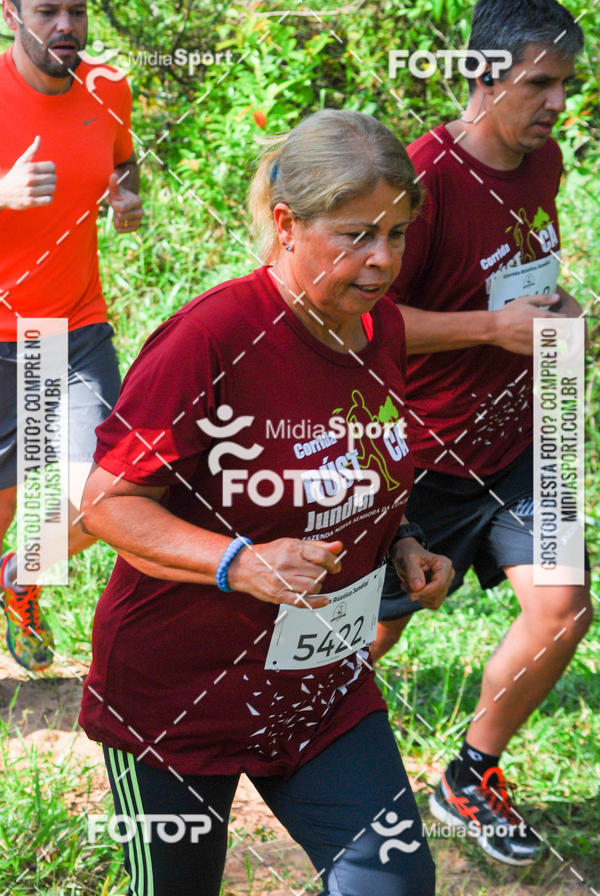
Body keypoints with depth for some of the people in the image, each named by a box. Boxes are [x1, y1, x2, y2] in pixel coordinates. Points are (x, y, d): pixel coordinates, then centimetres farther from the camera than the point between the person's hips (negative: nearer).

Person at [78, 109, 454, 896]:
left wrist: (399, 544, 1)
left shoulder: (380, 329, 0)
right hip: (176, 696, -6)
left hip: (324, 688, 6)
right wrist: (242, 565, -34)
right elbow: (108, 502, -21)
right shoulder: (211, 338, -24)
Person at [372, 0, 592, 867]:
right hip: (425, 453, -7)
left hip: (512, 441, 7)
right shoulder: (425, 178, -24)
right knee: (367, 634, 5)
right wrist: (497, 326, -26)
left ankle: (471, 777, 18)